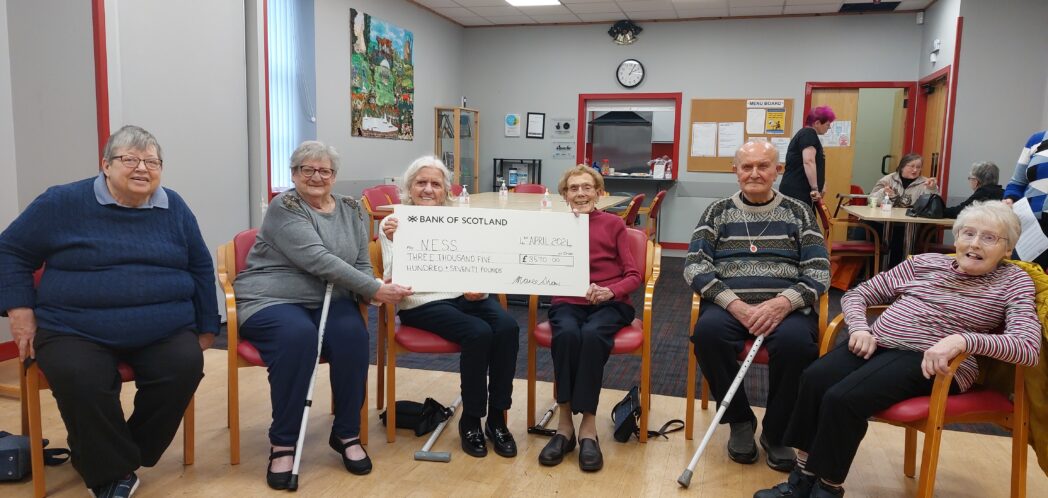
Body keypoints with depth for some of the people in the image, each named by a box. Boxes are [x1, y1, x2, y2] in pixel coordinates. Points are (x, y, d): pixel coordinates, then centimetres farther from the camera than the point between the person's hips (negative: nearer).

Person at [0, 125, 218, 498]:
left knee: (187, 366, -26)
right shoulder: (64, 203, 2)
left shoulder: (174, 208, 9)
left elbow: (201, 268, 16)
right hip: (75, 331, -2)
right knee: (80, 379, -32)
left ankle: (127, 452, -2)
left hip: (163, 331, 2)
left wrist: (206, 326, 13)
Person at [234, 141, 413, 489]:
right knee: (298, 336, -36)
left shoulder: (351, 209, 11)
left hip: (327, 300, 4)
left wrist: (369, 292, -13)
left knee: (352, 334, -28)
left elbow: (362, 264, 11)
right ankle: (282, 443, -20)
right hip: (271, 299, -4)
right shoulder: (283, 207, -8)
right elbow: (318, 260, -21)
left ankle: (347, 434, -10)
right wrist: (375, 289, -26)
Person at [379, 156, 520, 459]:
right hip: (422, 302, -4)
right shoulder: (393, 223, 2)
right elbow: (392, 280, -8)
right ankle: (471, 420, -9)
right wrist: (394, 243, -24)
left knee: (507, 327, -24)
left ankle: (497, 418, -11)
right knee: (479, 333, -29)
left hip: (466, 295, 4)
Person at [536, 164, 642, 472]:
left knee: (592, 334, -35)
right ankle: (565, 424, -25)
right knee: (567, 334, -35)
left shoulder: (614, 224, 9)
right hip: (568, 303, 1)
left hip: (609, 303, -1)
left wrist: (610, 291, -17)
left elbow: (634, 275, 3)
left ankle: (588, 427, -26)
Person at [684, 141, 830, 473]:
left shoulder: (798, 213, 12)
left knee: (796, 340, -34)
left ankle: (777, 432, -7)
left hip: (784, 307, 0)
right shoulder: (717, 212, 12)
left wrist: (784, 302, -18)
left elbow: (819, 271, 3)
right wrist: (734, 303, -16)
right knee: (707, 331, -33)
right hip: (728, 305, 1)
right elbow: (694, 266, 0)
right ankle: (739, 421, -7)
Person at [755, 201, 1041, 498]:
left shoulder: (1013, 281, 9)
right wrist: (860, 329, -2)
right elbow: (857, 294, 20)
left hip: (930, 362, -4)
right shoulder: (926, 262, 19)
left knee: (842, 398, -30)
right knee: (814, 378, -27)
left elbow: (1029, 347, -9)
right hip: (878, 342, 5)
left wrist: (962, 339, -26)